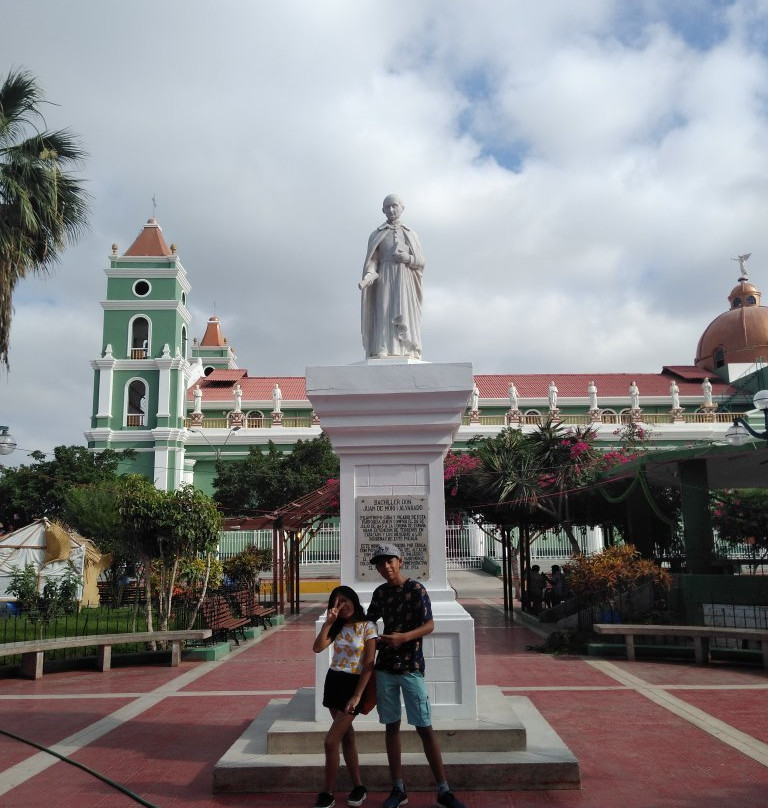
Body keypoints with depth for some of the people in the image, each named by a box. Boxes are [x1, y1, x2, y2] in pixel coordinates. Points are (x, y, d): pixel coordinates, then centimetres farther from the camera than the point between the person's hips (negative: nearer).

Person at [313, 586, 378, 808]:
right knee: (346, 735, 12)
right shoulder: (338, 627, 7)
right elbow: (317, 648, -8)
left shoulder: (367, 626, -10)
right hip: (333, 682, 6)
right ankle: (358, 788, 24)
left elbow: (369, 665, -12)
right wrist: (328, 622, -16)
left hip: (354, 684, -6)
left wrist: (357, 696, -16)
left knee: (330, 741, -9)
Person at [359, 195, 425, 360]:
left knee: (405, 318, -10)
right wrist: (368, 276, -18)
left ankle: (409, 356, -15)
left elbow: (421, 263, 13)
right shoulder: (376, 235, 13)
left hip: (405, 284, 1)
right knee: (384, 317, -15)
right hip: (384, 281, -1)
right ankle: (382, 355, -24)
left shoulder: (411, 234, 17)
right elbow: (372, 261, 4)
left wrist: (408, 258, -9)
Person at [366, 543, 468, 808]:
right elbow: (368, 622, 19)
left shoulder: (416, 589, -8)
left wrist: (403, 637, -26)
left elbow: (429, 625, -13)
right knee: (391, 726, 9)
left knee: (425, 728, -3)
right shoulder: (380, 593, 7)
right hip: (384, 667, 5)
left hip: (411, 667, -5)